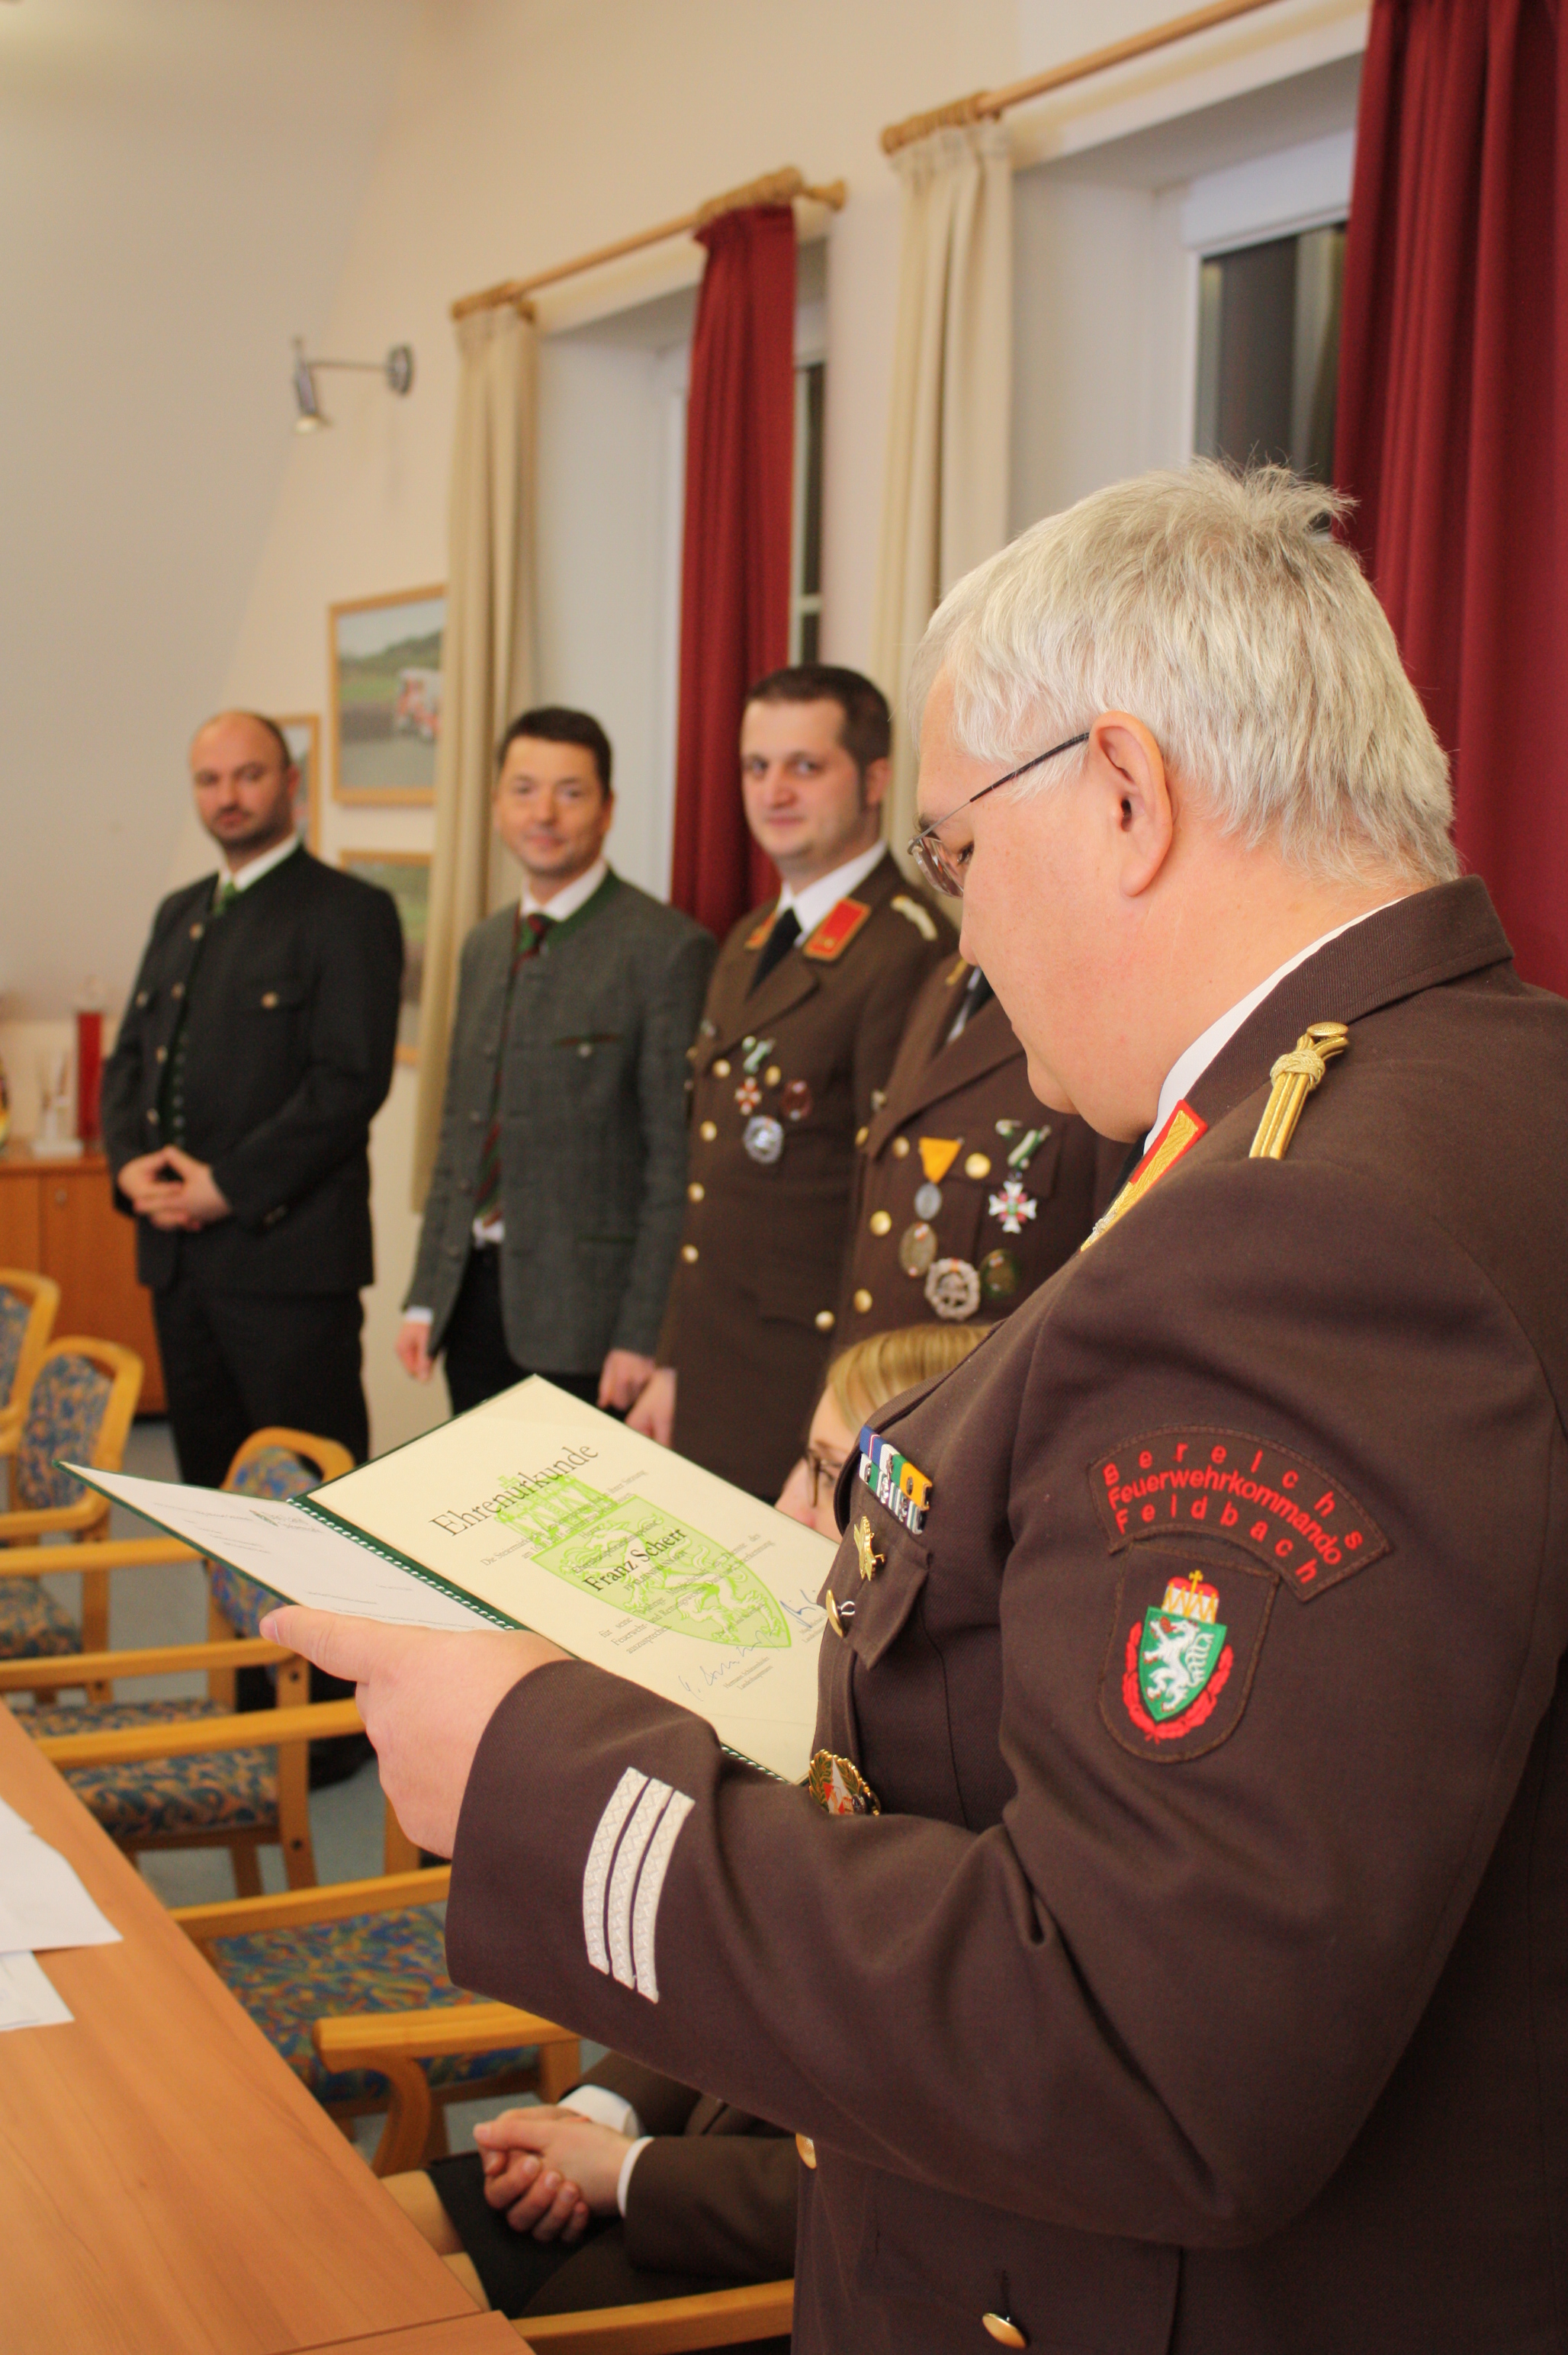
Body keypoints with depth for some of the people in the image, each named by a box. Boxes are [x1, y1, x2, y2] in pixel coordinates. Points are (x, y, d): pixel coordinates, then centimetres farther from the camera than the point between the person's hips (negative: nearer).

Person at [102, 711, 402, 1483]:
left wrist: (229, 1187, -16)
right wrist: (129, 1163, -1)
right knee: (206, 1475, 12)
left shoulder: (349, 912, -5)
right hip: (176, 1254, 7)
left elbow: (351, 1080, -14)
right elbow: (127, 1057, 20)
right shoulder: (178, 914, 19)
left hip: (286, 1253, -7)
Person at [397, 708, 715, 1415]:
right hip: (474, 1299, 6)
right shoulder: (484, 945, 15)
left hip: (585, 1312, -6)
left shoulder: (668, 948, -9)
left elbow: (677, 1161, -12)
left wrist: (643, 1336, -15)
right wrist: (425, 1298, 13)